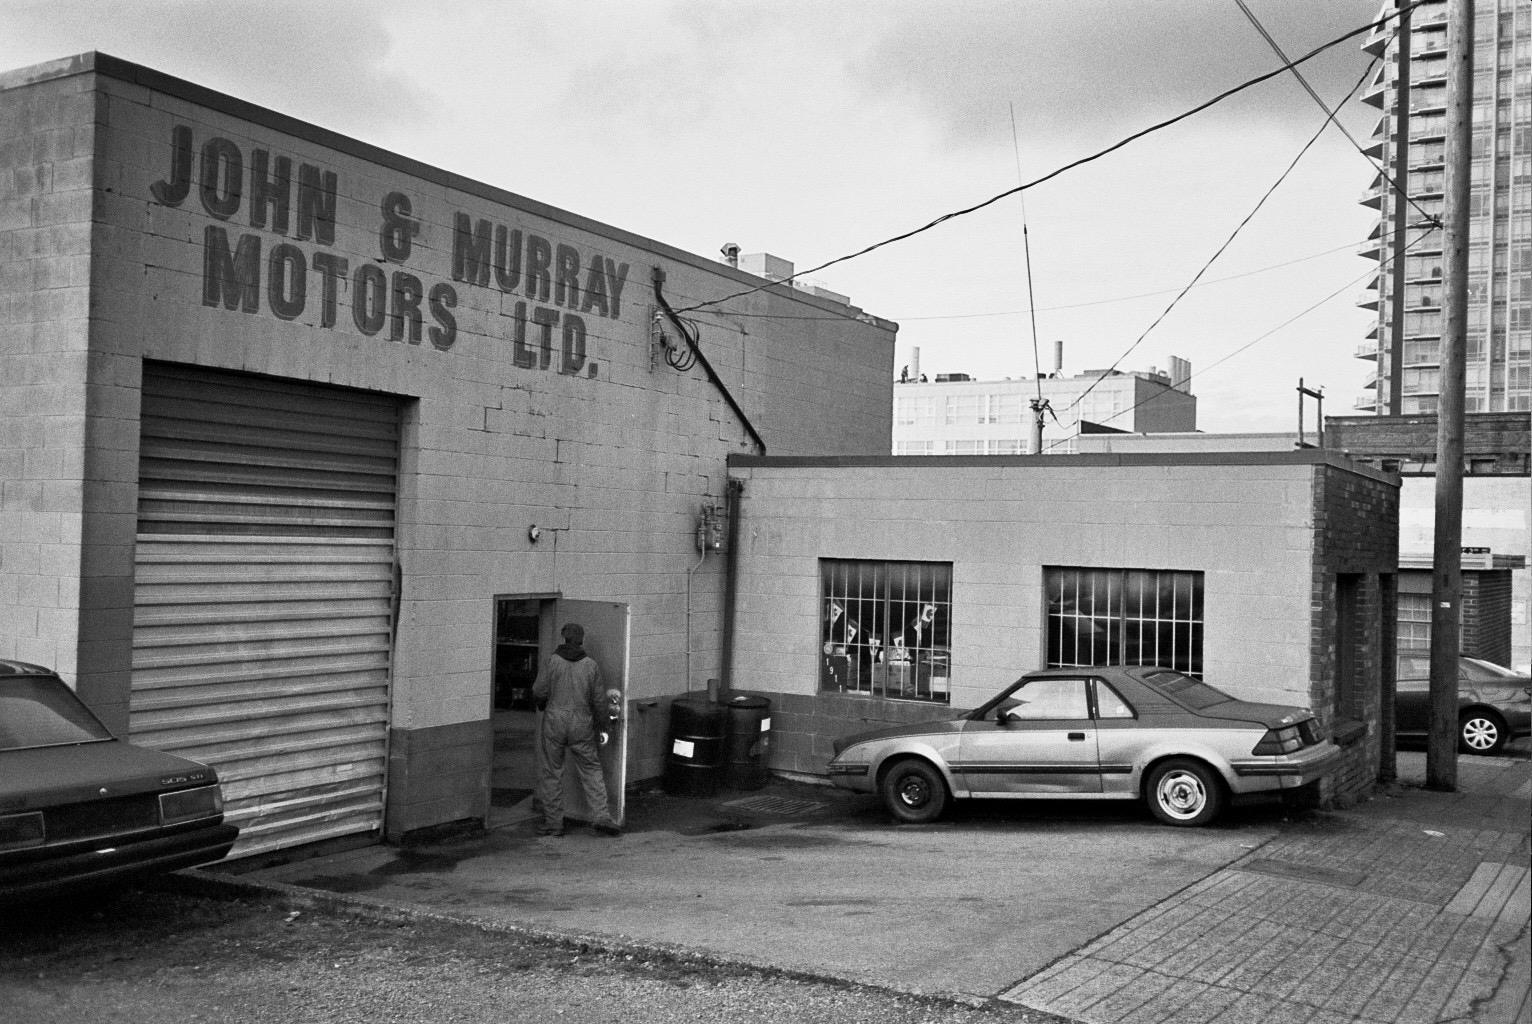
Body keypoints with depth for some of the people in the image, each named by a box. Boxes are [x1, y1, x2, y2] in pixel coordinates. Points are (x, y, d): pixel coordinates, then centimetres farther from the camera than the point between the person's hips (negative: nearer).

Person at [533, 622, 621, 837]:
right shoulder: (591, 665, -1)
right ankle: (601, 817, 0)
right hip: (582, 725, 1)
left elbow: (539, 692, -4)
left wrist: (542, 706, 18)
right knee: (591, 770, 10)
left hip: (554, 722, -1)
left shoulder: (552, 662, -6)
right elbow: (598, 699, 2)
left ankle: (553, 823, 12)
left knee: (552, 772, 8)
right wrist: (602, 727, 11)